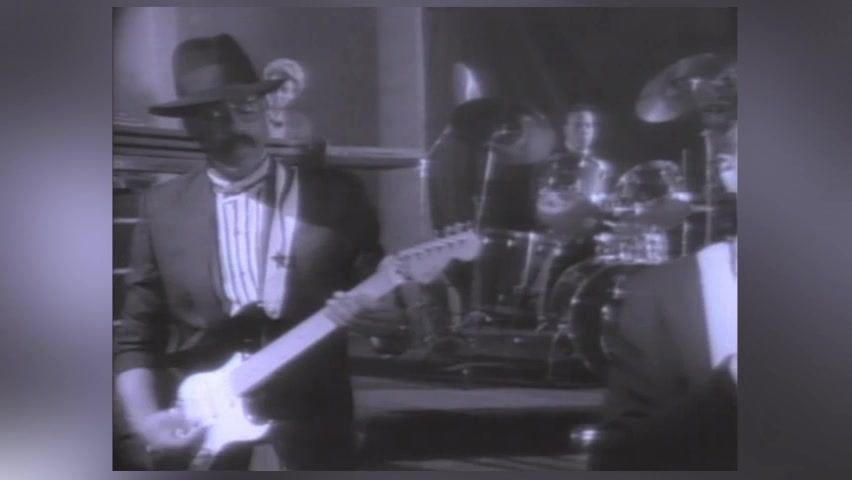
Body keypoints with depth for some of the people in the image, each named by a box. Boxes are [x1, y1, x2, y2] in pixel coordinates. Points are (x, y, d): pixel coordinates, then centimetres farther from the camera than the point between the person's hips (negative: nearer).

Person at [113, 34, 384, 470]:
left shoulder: (336, 195, 3)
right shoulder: (162, 208, 5)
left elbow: (382, 299, 7)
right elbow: (136, 337, 7)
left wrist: (364, 310, -15)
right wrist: (144, 419, -7)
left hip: (309, 422, -1)